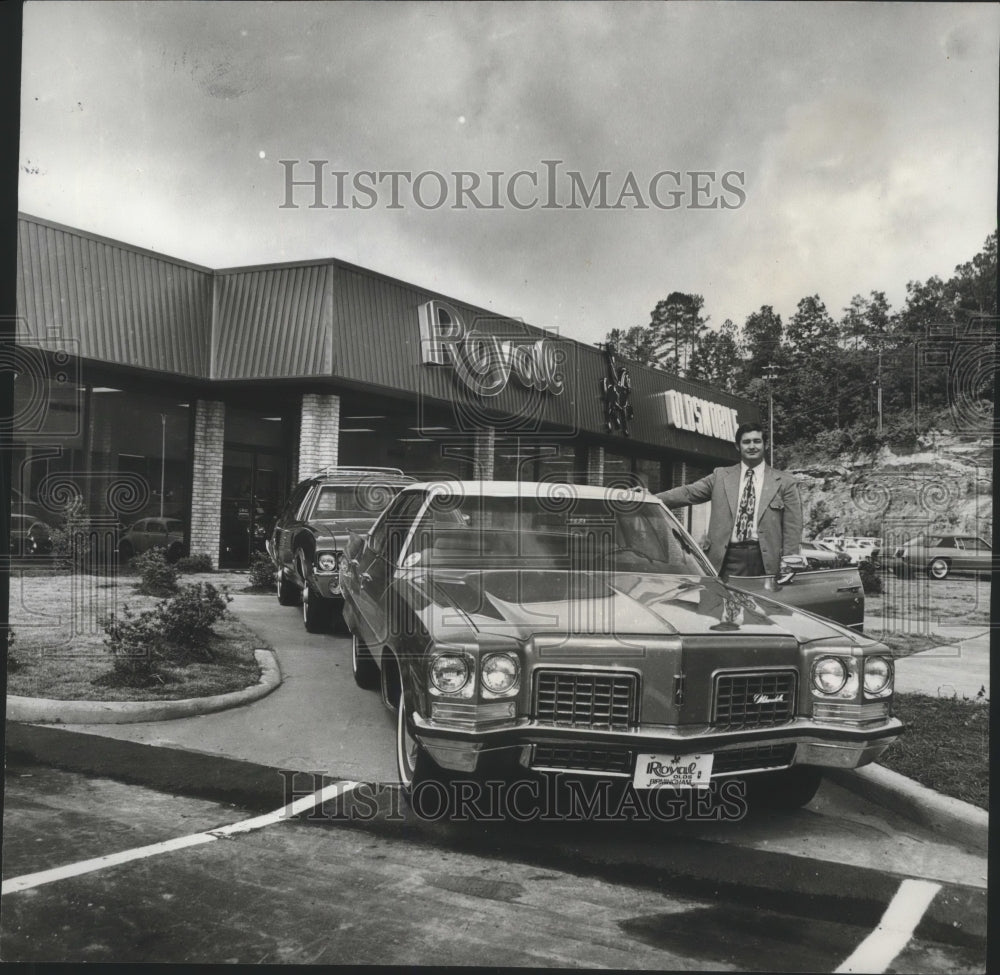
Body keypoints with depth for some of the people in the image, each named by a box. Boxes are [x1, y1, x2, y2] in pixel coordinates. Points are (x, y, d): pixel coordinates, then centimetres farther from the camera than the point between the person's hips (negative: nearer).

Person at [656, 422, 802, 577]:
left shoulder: (784, 482, 7)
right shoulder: (720, 476, 11)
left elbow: (792, 528, 4)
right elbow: (687, 493, 4)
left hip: (766, 563, -1)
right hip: (727, 560, 1)